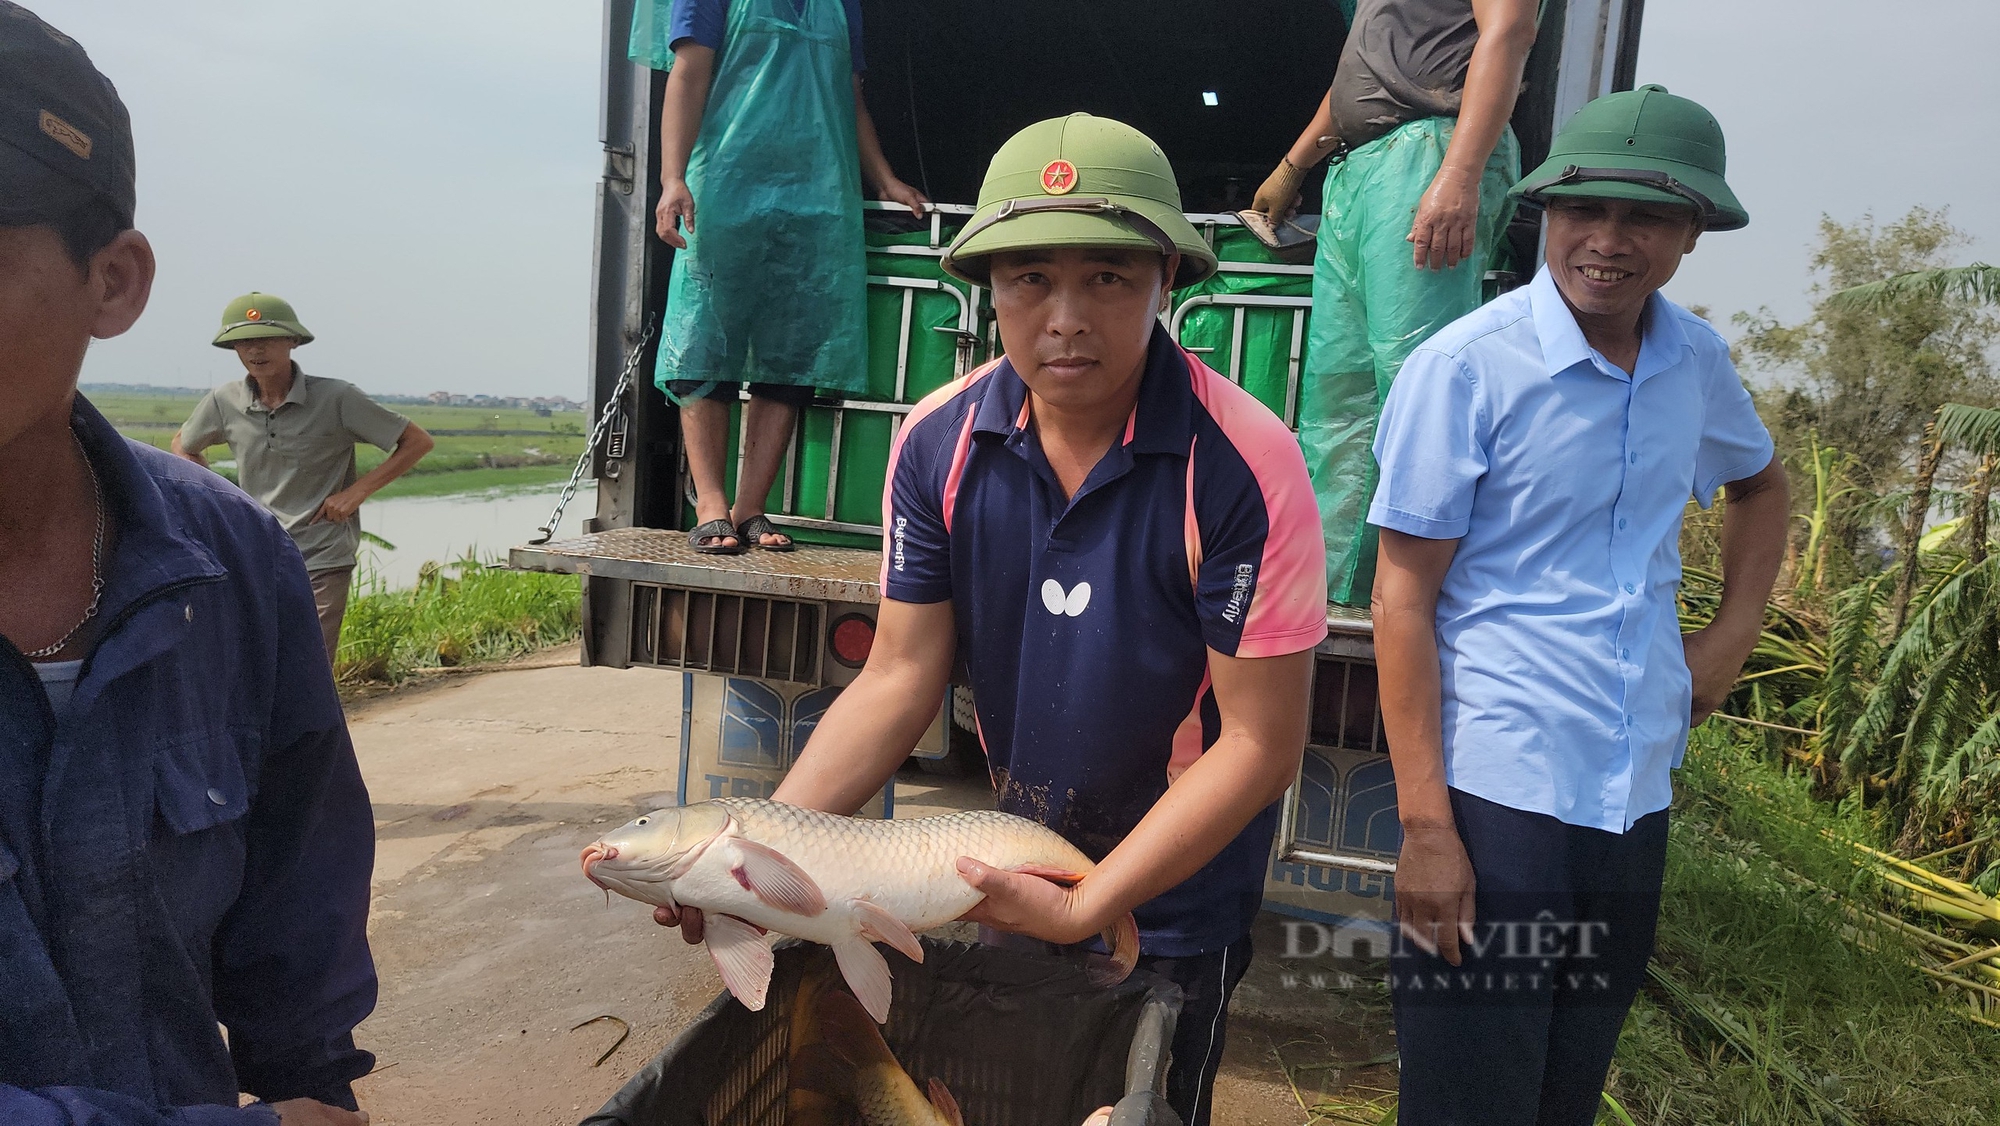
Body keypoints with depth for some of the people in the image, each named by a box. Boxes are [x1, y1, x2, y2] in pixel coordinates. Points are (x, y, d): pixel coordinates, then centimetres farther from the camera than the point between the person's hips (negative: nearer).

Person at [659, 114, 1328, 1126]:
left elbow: (1261, 744, -22)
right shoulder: (939, 443, -14)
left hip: (1180, 885, -4)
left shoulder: (1244, 466, -27)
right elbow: (899, 680, -10)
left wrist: (1084, 907, -24)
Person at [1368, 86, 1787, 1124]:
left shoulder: (1697, 361, 5)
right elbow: (1403, 593, -14)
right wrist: (1424, 825, -17)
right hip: (1494, 794, -5)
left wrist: (1735, 630, 9)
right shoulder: (1465, 368, -13)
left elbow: (1758, 483, 26)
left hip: (1637, 796, 6)